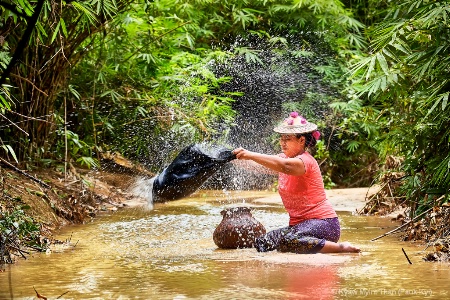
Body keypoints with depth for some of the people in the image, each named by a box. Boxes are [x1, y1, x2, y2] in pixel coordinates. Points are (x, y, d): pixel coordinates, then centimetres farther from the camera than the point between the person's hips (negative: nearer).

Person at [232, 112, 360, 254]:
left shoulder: (305, 161, -14)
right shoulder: (285, 158, 13)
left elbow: (284, 166, -35)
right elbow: (262, 165, -1)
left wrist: (251, 155, -40)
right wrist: (242, 158, -19)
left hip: (322, 222, -9)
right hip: (299, 224, 9)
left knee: (288, 241, -36)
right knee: (261, 243, -6)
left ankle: (341, 247, -19)